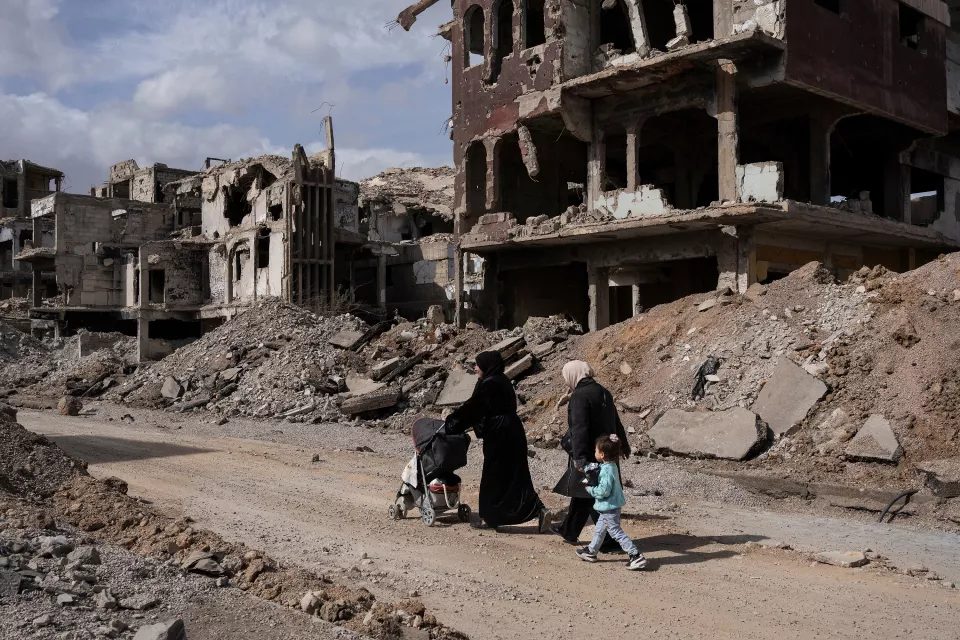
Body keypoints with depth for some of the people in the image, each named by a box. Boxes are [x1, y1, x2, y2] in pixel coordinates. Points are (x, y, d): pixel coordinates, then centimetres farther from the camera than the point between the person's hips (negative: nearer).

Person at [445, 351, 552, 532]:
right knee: (515, 476, 10)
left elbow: (472, 407, -9)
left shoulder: (488, 384, -14)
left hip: (500, 435, -9)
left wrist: (451, 422, 4)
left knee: (494, 477, 2)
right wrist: (474, 425, 29)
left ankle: (489, 518, 12)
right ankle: (539, 510, 2)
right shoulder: (501, 382, 14)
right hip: (512, 433, 9)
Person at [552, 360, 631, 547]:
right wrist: (623, 445, 32)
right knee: (582, 492, 19)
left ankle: (612, 538, 1)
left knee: (591, 498, -1)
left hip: (590, 456, -9)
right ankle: (568, 531, 32)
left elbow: (579, 428, -25)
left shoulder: (580, 396, -17)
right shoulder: (603, 392, 9)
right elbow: (616, 422, 20)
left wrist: (579, 457, -28)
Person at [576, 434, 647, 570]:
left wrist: (590, 489, -15)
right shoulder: (611, 466, 4)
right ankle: (591, 551, 37)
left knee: (616, 532, -5)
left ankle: (636, 556, -4)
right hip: (609, 506, 11)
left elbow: (604, 491, -28)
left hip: (609, 508, -11)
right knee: (599, 529, 22)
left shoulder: (607, 470, -26)